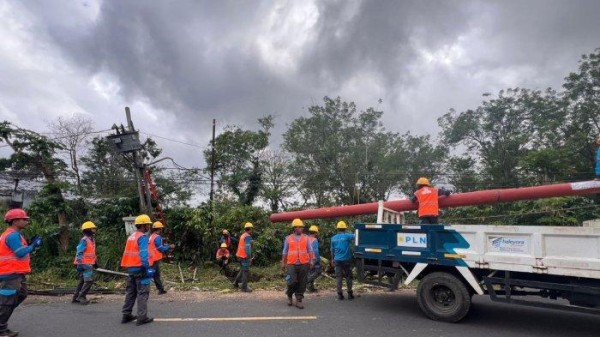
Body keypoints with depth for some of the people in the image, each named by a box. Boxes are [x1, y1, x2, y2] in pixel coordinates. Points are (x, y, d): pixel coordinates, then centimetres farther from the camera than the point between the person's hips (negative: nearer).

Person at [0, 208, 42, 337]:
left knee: (21, 295, 18)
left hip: (16, 273, 11)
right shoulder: (12, 235, -18)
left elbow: (20, 251, 17)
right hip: (11, 274, -11)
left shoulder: (14, 234, 15)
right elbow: (21, 253, -22)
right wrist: (34, 245, -10)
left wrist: (32, 244, 6)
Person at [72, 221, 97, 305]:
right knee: (89, 281, -12)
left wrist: (94, 263, 24)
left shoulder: (92, 240, 15)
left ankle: (76, 298, 25)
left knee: (82, 281, 15)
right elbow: (79, 253, -18)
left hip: (90, 264, 10)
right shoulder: (84, 240, -15)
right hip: (85, 264, -10)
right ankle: (81, 297, -2)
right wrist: (79, 264, -20)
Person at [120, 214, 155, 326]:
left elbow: (129, 253, 15)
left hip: (131, 268, 9)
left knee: (131, 292, 16)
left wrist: (129, 267, 19)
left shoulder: (131, 236, 13)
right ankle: (142, 317, -1)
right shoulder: (142, 237, -14)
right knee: (142, 293, -3)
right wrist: (148, 268, -22)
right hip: (140, 268, -9)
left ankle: (126, 315, 22)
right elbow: (143, 254, -22)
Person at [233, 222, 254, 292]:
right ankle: (244, 287, 1)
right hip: (245, 256, -9)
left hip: (240, 255, 9)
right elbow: (247, 248, -22)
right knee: (246, 271, -3)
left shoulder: (243, 236, 13)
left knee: (242, 270, 21)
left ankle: (236, 283, 28)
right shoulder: (248, 237, -16)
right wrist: (250, 257, -19)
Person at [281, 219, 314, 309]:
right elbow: (285, 252, 11)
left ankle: (299, 300, 16)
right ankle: (289, 295, 21)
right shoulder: (288, 238, 6)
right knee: (292, 282, -8)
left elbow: (310, 250, 6)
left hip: (304, 264, 1)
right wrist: (283, 263, 9)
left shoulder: (306, 238, 7)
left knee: (302, 283, 3)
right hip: (292, 264, -1)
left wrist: (311, 260, -5)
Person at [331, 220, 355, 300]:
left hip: (337, 260, 3)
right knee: (348, 277, 9)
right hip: (346, 260, -3)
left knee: (338, 277, 7)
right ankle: (350, 293, 14)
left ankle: (339, 294, 8)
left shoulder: (333, 238, 4)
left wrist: (332, 259, 23)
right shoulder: (347, 236, -9)